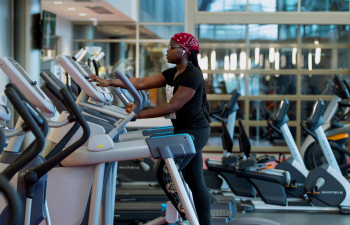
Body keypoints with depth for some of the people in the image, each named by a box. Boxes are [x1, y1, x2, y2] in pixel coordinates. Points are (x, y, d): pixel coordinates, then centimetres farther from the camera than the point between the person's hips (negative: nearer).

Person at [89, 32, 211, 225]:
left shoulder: (192, 75, -17)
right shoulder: (172, 74, 12)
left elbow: (172, 106, -22)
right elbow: (142, 82, 7)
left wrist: (140, 114, -22)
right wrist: (109, 82, 1)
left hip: (193, 132, -9)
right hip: (185, 131, 9)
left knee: (165, 174, -10)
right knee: (194, 182, 11)